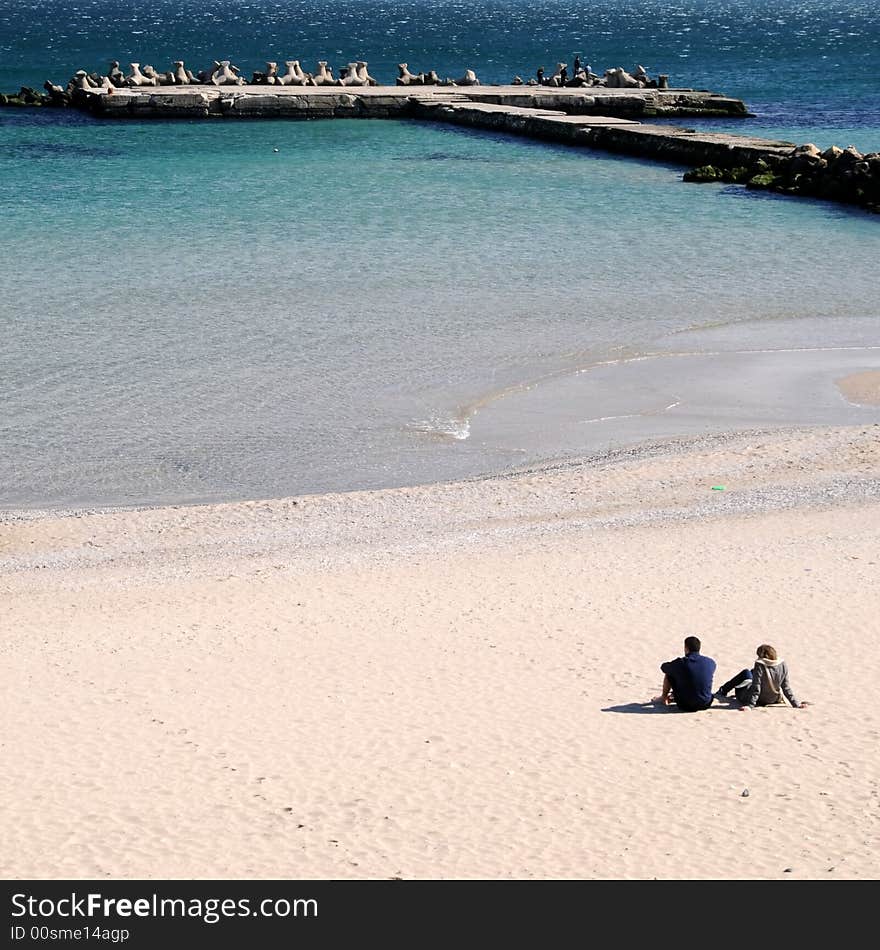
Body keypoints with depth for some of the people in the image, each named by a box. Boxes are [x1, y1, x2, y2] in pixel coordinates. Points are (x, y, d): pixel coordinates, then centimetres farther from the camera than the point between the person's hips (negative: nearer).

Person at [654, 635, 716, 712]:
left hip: (686, 706, -3)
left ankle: (663, 698, 37)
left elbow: (663, 667, 5)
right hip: (706, 704, 3)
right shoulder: (711, 662, -5)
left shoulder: (680, 663, -16)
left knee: (668, 674, 14)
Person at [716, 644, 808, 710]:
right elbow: (786, 688, -12)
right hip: (772, 700, 5)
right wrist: (796, 704, -4)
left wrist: (749, 705, -27)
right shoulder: (782, 665, -15)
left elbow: (756, 688, -30)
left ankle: (722, 692, 44)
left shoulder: (760, 665, -29)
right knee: (752, 671, 30)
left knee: (745, 673, 24)